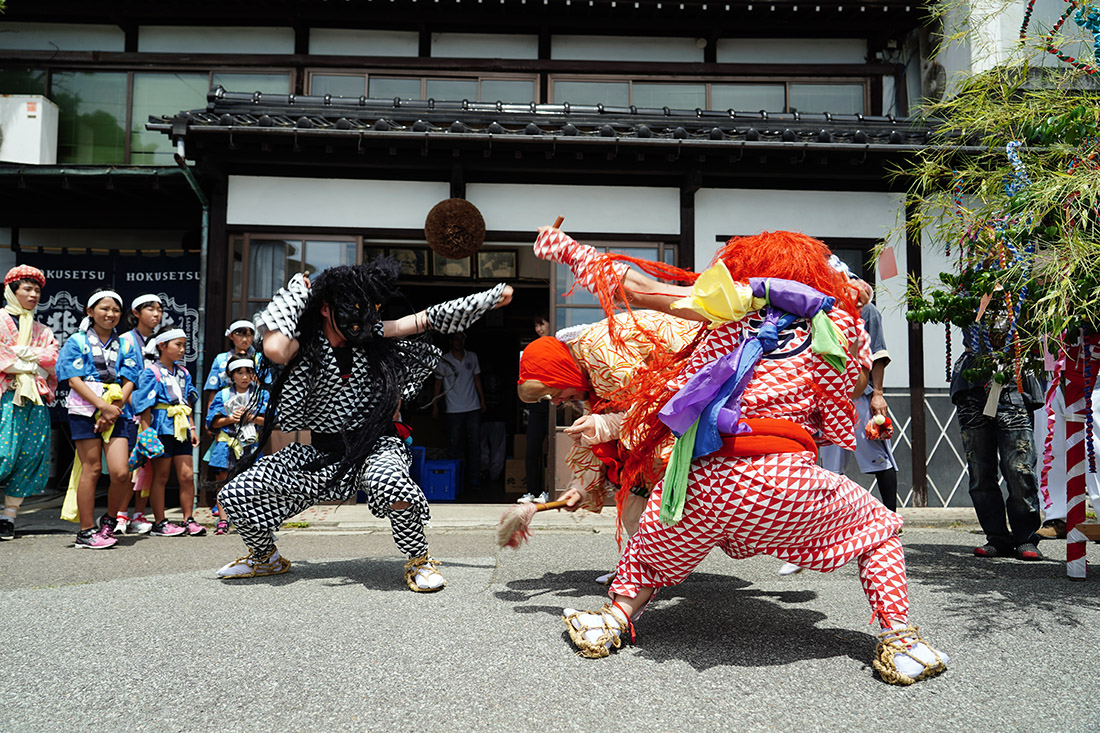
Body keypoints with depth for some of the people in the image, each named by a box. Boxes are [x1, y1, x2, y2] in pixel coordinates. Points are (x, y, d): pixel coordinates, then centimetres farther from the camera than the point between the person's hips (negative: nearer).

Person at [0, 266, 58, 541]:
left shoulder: (42, 331, 22)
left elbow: (53, 358, 5)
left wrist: (22, 352, -7)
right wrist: (31, 366, -6)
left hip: (35, 398, 5)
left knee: (30, 454, -2)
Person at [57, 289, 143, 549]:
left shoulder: (126, 345, 16)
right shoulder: (77, 341, 8)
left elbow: (128, 383, 8)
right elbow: (74, 381, -2)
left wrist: (112, 410, -8)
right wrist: (103, 405, -13)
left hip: (118, 412, 2)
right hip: (86, 410, -2)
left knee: (121, 472, -10)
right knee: (91, 469, -3)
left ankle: (109, 521, 14)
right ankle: (86, 532, 6)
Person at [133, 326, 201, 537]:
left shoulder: (183, 372, 15)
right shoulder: (151, 372, -5)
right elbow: (145, 406, -9)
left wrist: (192, 428, 16)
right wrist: (146, 433, -14)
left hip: (180, 428, 6)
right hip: (161, 427, -6)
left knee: (187, 475, 3)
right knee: (161, 476, 1)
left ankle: (188, 519, 11)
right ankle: (160, 522, 9)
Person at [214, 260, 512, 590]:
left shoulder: (374, 337, 1)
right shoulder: (306, 345, -8)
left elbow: (430, 318, 7)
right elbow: (274, 349, -31)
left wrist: (491, 297, 11)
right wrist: (296, 290, -15)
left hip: (375, 447, -1)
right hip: (322, 453, 1)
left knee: (389, 482, -38)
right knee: (235, 495, -10)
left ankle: (419, 560, -10)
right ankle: (266, 557, 23)